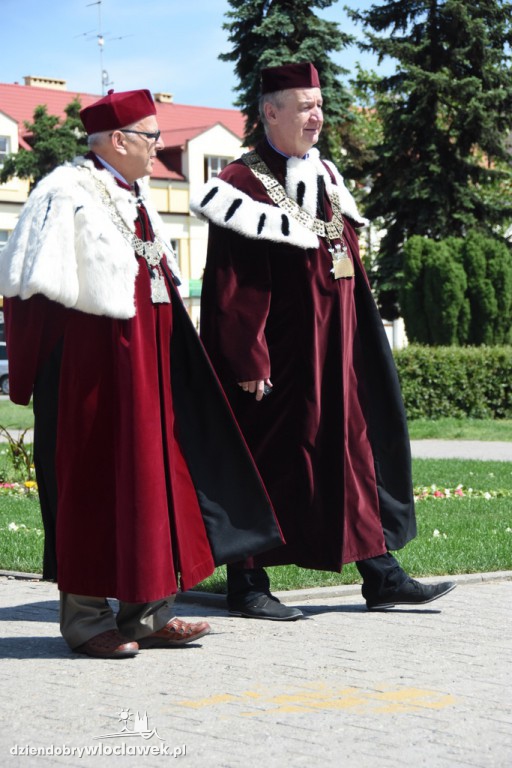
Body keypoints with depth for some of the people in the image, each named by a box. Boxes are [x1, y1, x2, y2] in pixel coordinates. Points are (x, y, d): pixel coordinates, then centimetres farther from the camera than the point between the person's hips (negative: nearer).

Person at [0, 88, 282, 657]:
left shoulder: (134, 196, 15)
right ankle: (85, 615, 7)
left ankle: (146, 610, 16)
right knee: (91, 477, -3)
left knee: (152, 471, 9)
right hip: (91, 358, -9)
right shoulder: (66, 194, -11)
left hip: (147, 359, 9)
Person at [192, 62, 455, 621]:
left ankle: (380, 574, 16)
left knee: (357, 450, 9)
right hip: (281, 358, -8)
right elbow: (236, 289, -15)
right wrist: (250, 361, -19)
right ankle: (247, 585, 11)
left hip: (336, 354, 8)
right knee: (268, 463, 0)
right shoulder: (245, 184, -11)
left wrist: (356, 341, 15)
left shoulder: (325, 176, 13)